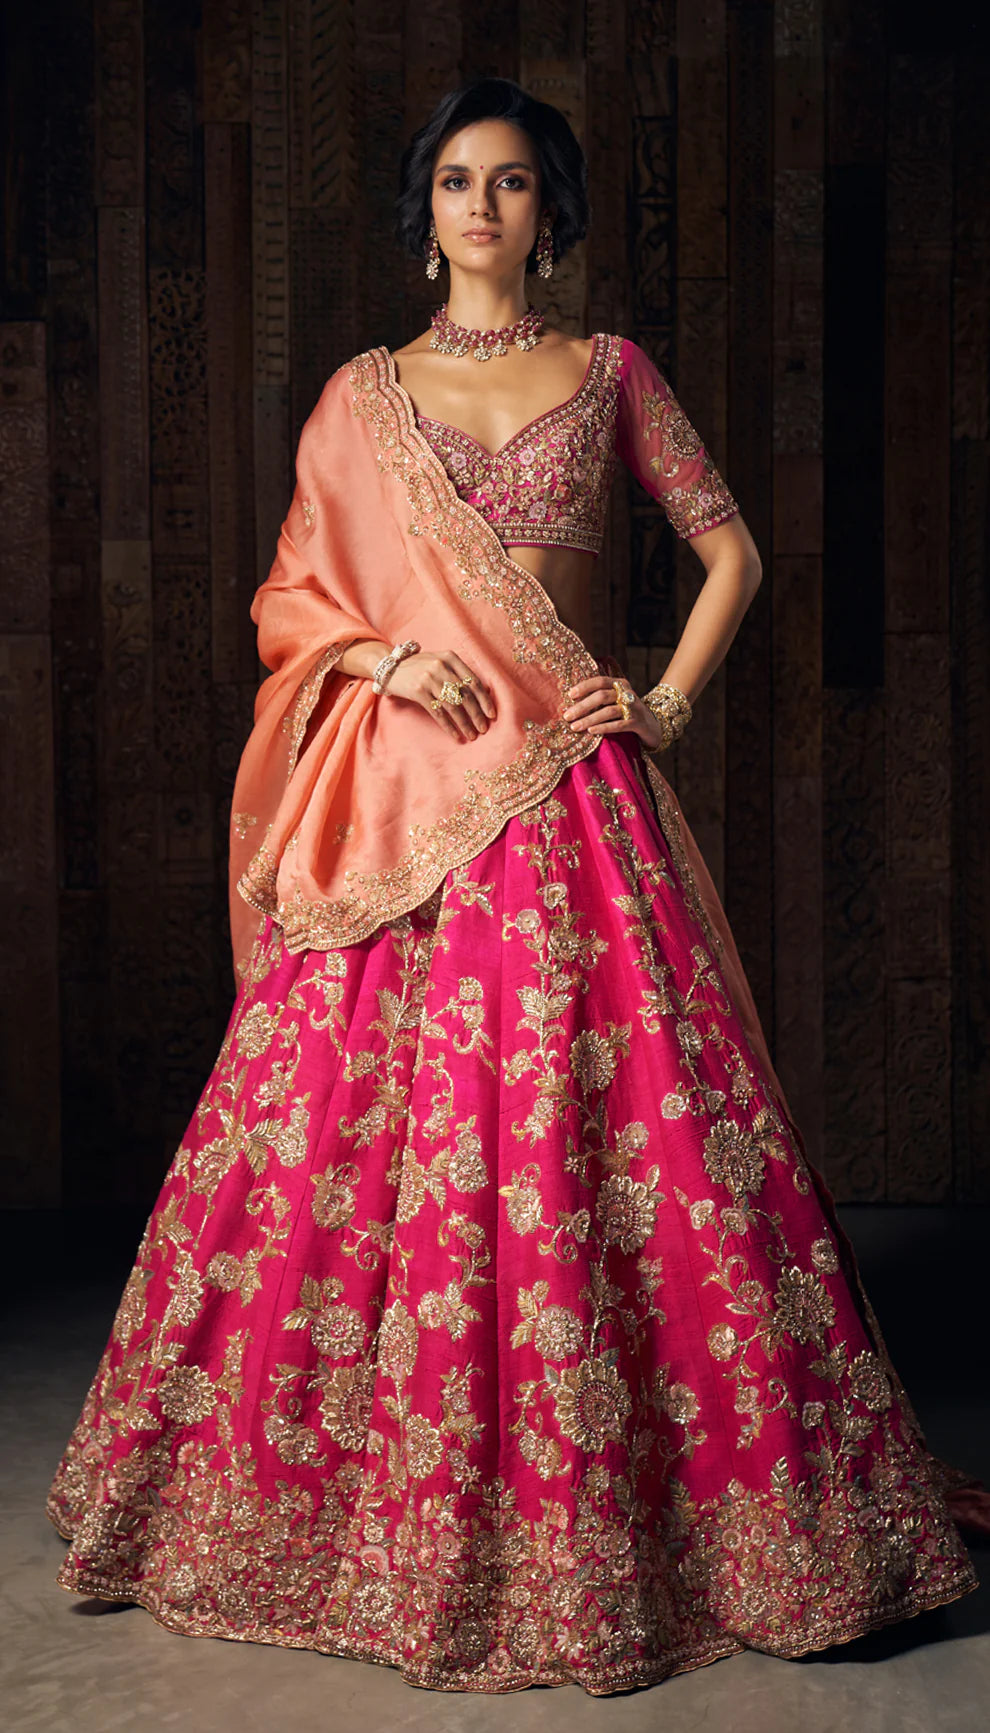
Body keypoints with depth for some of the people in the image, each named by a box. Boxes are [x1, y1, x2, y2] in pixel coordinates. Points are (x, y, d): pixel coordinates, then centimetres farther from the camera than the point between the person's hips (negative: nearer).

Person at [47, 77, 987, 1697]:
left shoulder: (610, 372, 11)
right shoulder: (359, 394, 13)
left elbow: (731, 551, 13)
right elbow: (292, 596, 12)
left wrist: (669, 703, 1)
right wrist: (385, 655, -7)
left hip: (567, 789, -1)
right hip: (398, 787, 1)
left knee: (588, 1116, -5)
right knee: (353, 1110, 0)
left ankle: (593, 1512, 9)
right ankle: (337, 1482, 17)